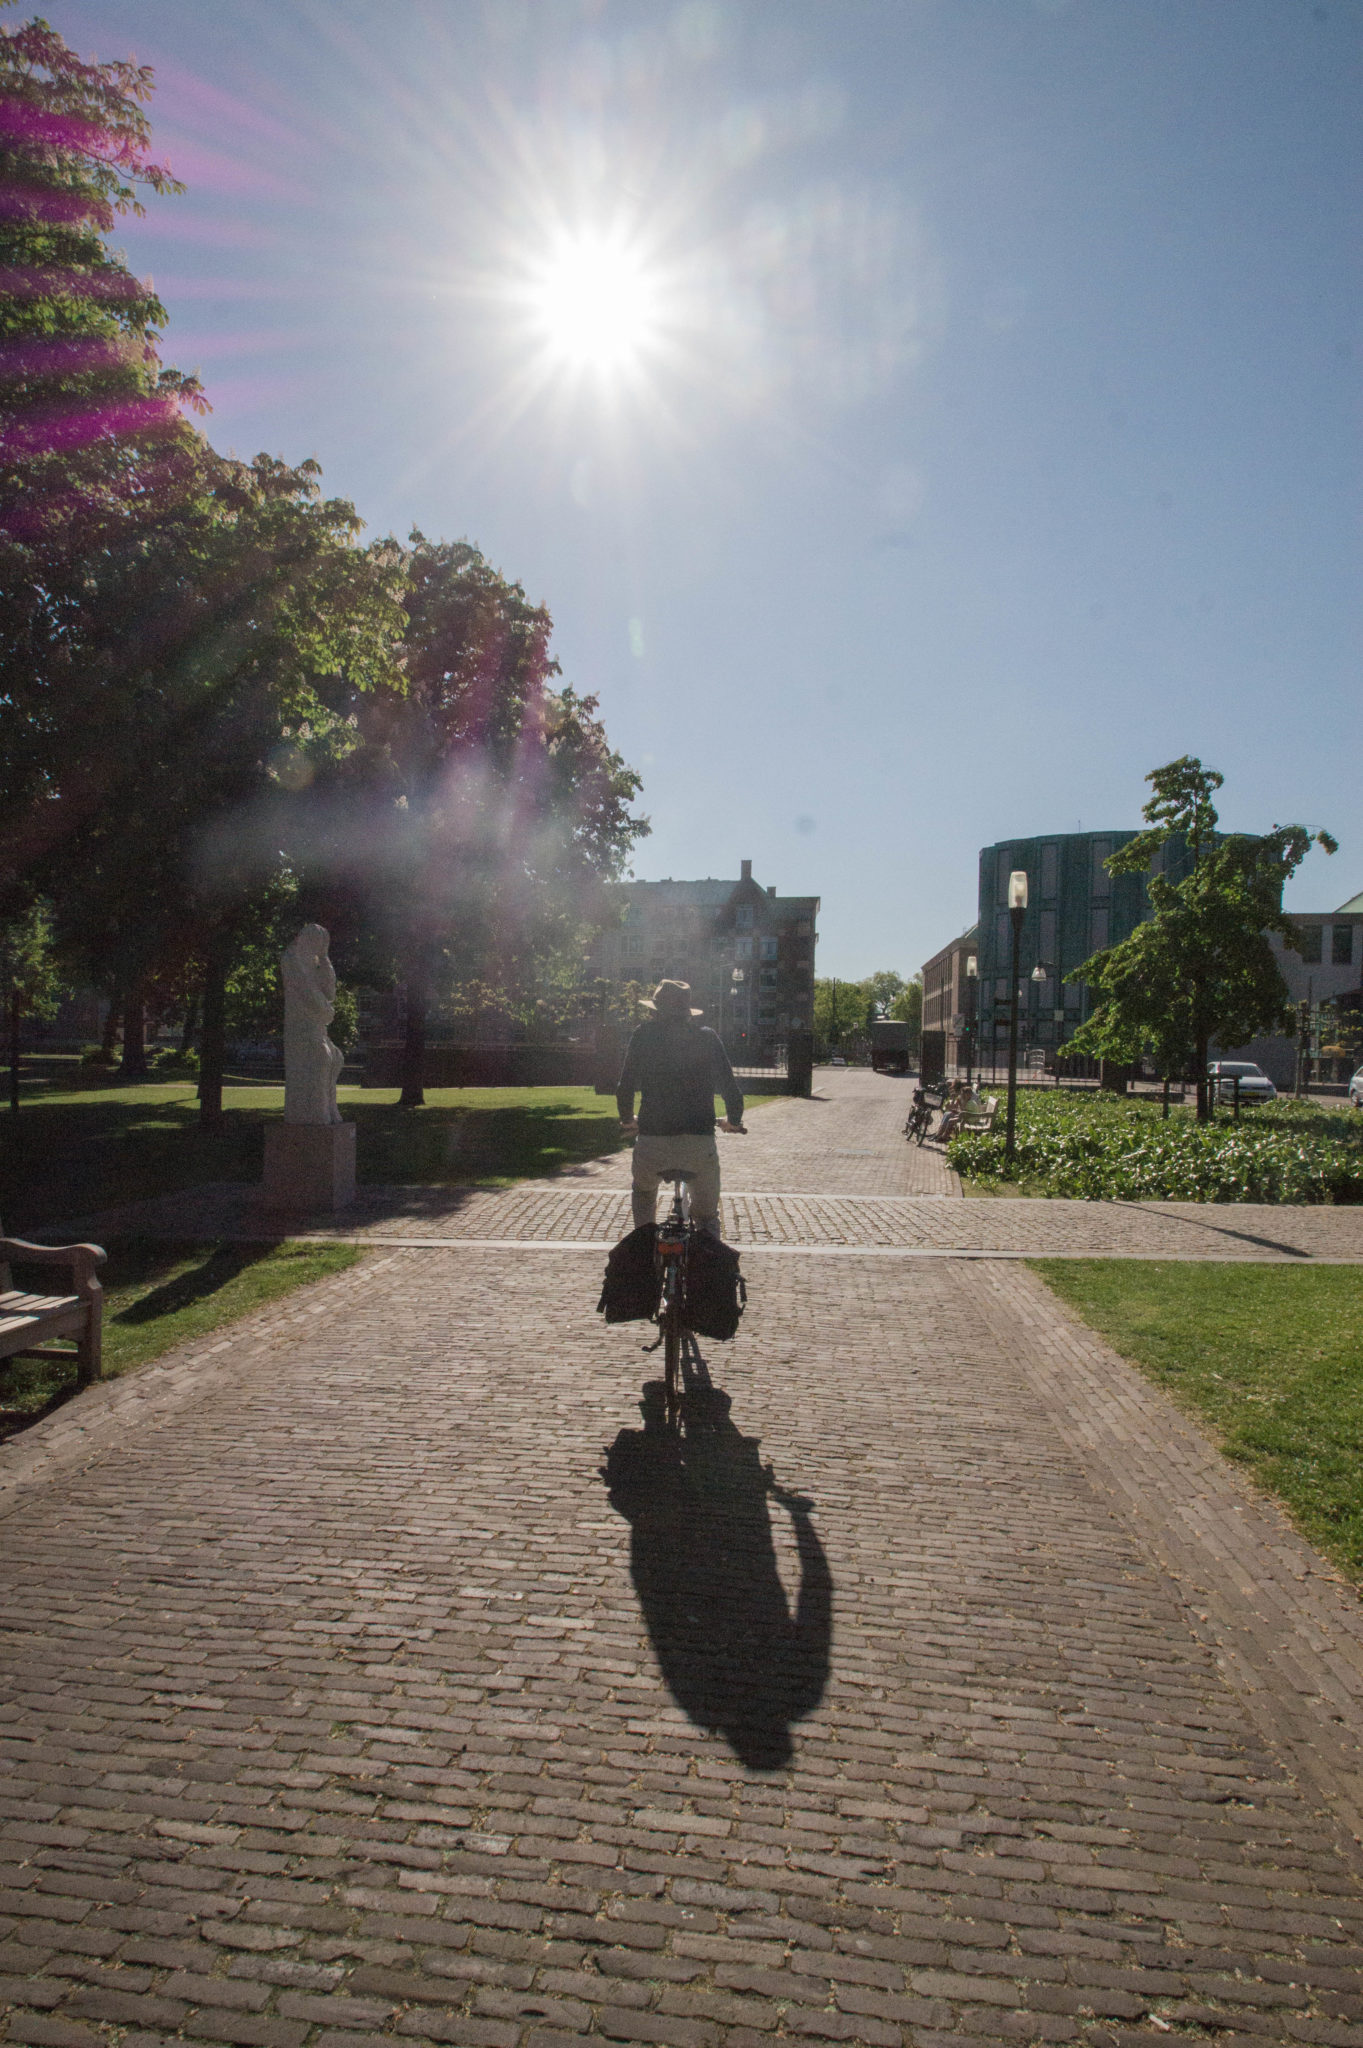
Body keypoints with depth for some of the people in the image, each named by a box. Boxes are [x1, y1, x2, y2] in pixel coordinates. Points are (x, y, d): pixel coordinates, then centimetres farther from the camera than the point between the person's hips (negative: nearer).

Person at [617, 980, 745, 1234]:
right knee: (707, 1214, 19)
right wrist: (733, 1120, 23)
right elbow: (730, 1087, 3)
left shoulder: (644, 1035, 4)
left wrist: (627, 1120, 23)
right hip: (700, 1143, 0)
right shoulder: (707, 1037, 6)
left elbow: (625, 1087, 4)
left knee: (643, 1193, 32)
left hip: (652, 1141, 0)